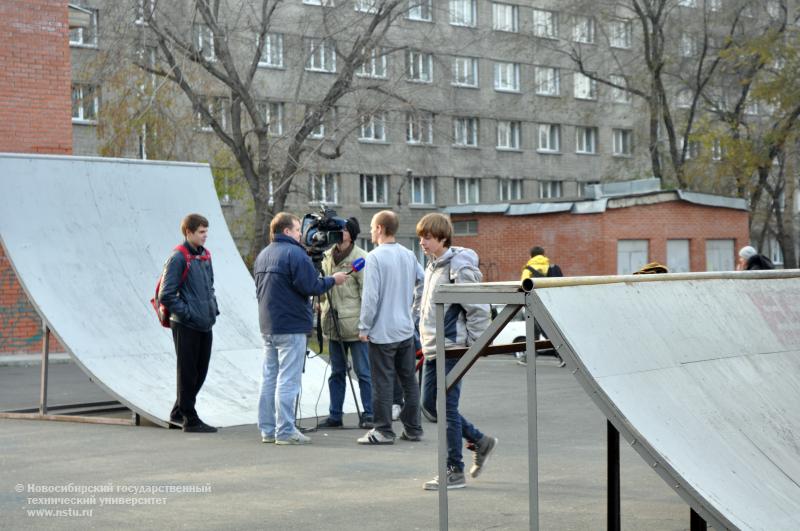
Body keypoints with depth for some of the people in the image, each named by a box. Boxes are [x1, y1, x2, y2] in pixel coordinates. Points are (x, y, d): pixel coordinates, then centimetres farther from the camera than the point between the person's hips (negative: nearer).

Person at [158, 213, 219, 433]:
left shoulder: (205, 255, 11)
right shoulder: (178, 258, -13)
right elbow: (166, 295, -15)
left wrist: (213, 307, 11)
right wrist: (187, 313, -16)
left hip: (205, 325, 8)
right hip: (186, 326, -8)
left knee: (200, 372, 14)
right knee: (188, 373, 1)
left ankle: (179, 412, 28)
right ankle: (190, 419, 9)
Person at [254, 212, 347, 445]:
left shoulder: (262, 255, 15)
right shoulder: (295, 253, -13)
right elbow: (310, 286, -19)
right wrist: (332, 280, -3)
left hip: (268, 326, 9)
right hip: (291, 326, -9)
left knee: (269, 378, 11)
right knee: (288, 380, -6)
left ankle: (267, 429, 14)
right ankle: (285, 431, -6)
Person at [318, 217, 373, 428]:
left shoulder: (360, 257, -8)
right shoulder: (327, 256, 11)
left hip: (354, 323, -6)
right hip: (334, 324, 6)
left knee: (363, 372, -1)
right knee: (336, 373, 11)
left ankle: (368, 414, 5)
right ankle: (335, 415, 17)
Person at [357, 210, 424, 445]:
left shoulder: (375, 257, -13)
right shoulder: (409, 256, 7)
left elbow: (370, 296, -16)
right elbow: (423, 284, 12)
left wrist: (364, 327, -9)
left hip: (382, 331, -6)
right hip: (406, 330, 6)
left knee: (383, 382, -1)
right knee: (409, 380, 11)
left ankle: (383, 431, 1)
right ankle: (413, 428, 16)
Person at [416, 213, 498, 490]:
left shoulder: (459, 267, -15)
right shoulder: (432, 265, 12)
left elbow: (478, 309, -16)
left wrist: (473, 346, -15)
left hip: (451, 349, -10)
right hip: (433, 349, 10)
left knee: (447, 408, -4)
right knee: (430, 402, 14)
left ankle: (454, 472, 5)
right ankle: (480, 441, 28)